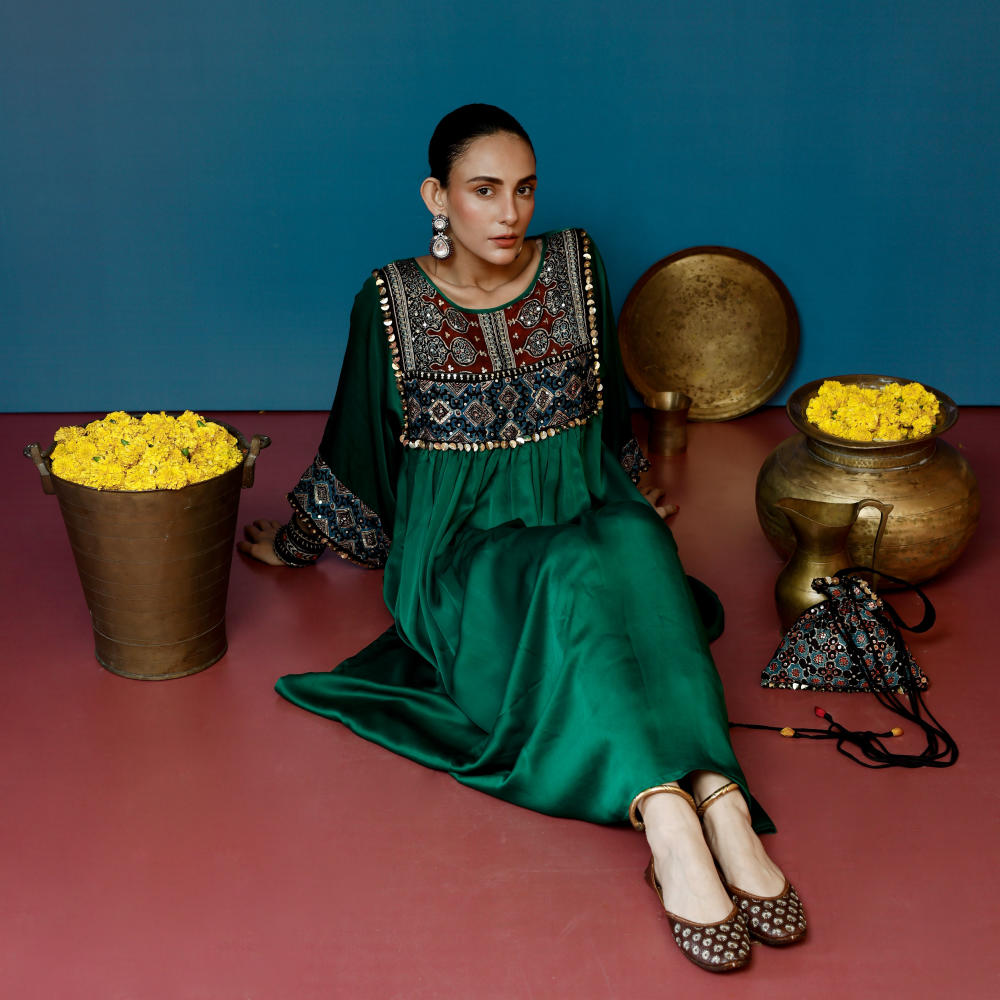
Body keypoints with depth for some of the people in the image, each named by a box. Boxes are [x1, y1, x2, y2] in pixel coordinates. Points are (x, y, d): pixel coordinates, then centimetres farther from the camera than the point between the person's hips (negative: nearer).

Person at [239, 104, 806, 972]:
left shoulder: (575, 266, 6)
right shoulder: (392, 302, -1)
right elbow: (354, 446, 13)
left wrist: (632, 494, 31)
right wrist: (294, 543, 22)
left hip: (585, 510, 2)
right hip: (463, 547, -2)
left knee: (635, 545, -35)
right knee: (575, 576, -36)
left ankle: (718, 801, -47)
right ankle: (673, 813, -50)